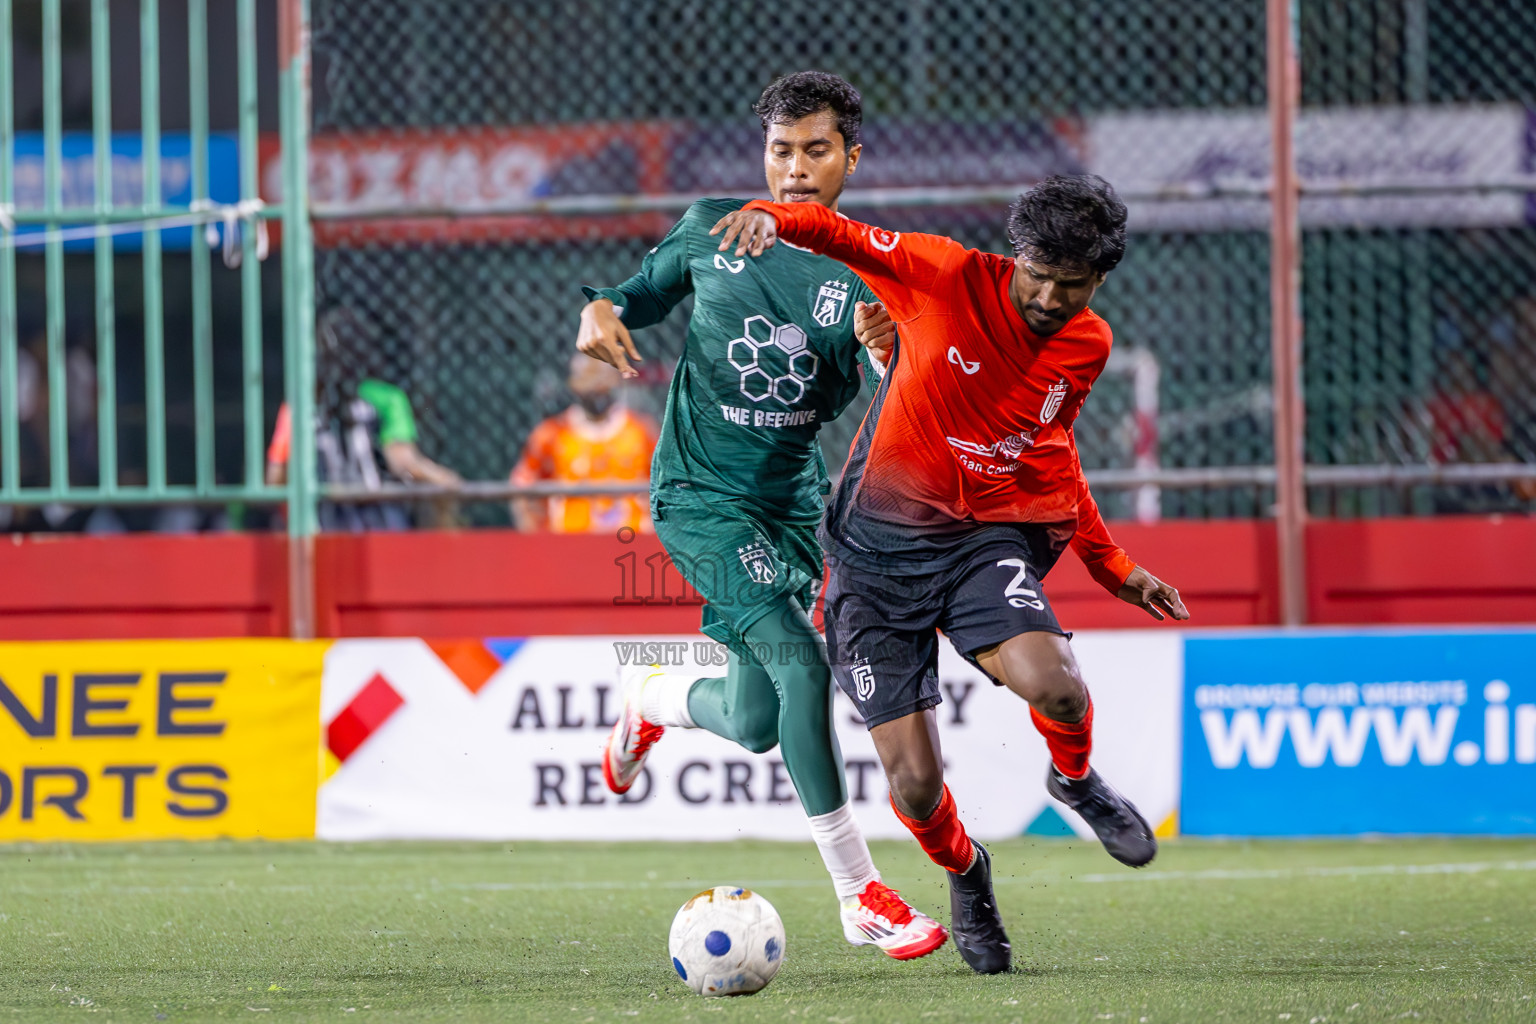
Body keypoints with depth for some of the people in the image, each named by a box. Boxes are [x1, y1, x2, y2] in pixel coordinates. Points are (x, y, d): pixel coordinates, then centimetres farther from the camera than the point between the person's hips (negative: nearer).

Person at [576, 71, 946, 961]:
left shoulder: (866, 273, -4)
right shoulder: (714, 228, -2)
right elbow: (652, 288, 17)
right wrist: (606, 312, -6)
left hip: (795, 495, 3)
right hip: (702, 495, -3)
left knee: (757, 722, 5)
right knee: (801, 663, -21)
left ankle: (652, 701, 43)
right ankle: (861, 896, -16)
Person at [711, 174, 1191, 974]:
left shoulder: (1086, 347, 2)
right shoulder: (950, 278, -11)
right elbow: (844, 238, -11)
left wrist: (1113, 569, 22)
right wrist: (772, 217, -34)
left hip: (985, 539, 2)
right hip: (877, 547, -2)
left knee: (1051, 686, -31)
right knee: (915, 787, -7)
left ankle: (1075, 780, 7)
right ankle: (963, 873, 30)